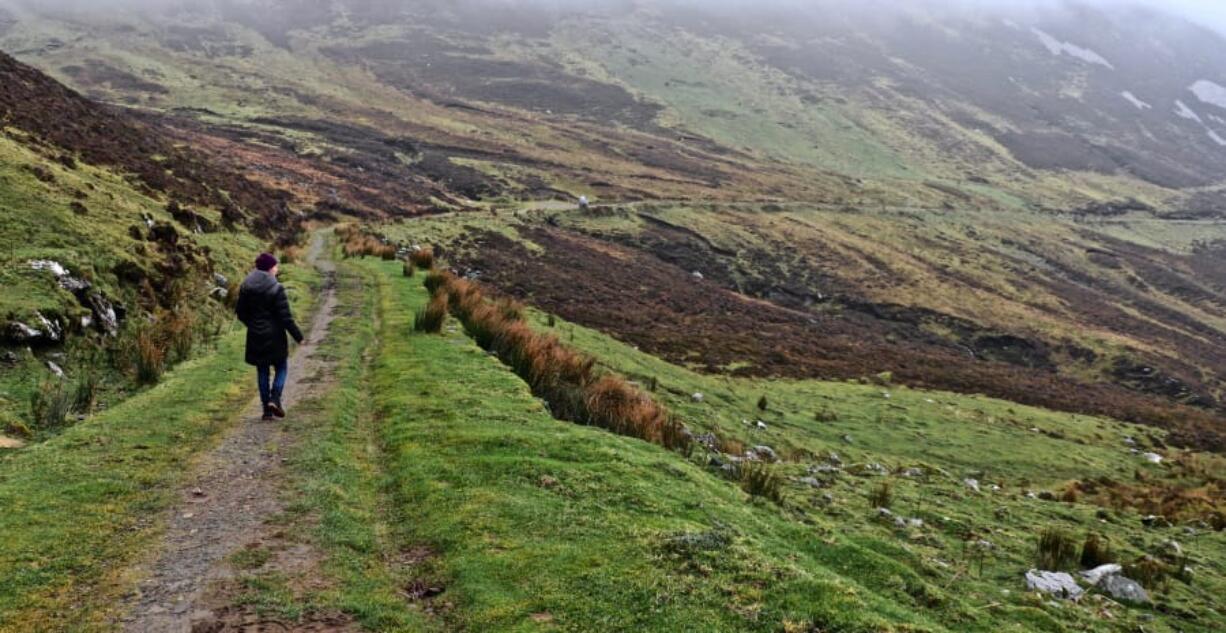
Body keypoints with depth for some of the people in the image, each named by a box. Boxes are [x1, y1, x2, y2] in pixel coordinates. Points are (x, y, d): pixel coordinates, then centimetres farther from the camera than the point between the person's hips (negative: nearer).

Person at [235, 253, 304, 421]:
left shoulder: (246, 287, 2)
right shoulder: (276, 288, -14)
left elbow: (240, 313, 9)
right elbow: (286, 317, -15)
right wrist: (298, 336, -8)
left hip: (255, 337, 5)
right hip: (274, 336, -5)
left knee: (262, 372, 12)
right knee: (281, 368, 12)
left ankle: (267, 409, 13)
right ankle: (275, 398, -8)